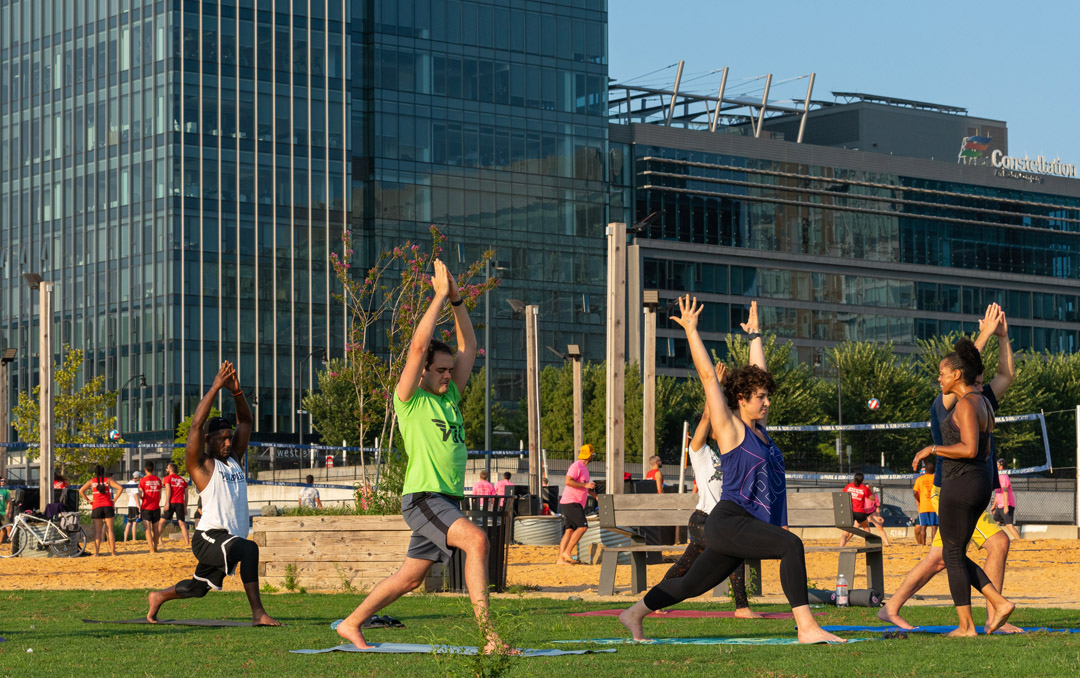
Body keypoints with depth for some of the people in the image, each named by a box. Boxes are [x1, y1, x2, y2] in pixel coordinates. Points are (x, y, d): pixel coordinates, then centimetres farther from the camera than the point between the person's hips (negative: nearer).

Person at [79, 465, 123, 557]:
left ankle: (96, 552, -5)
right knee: (110, 530, 3)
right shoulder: (108, 480, 5)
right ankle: (113, 551, 3)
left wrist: (88, 500, 4)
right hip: (108, 506, 0)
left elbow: (81, 491, -2)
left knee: (97, 531, 1)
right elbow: (120, 488, -5)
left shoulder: (91, 481, 7)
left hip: (96, 508, 0)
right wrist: (114, 499, 1)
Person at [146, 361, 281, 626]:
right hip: (209, 537, -8)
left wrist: (236, 391, 0)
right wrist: (215, 387, -15)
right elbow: (197, 423, -15)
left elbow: (245, 421, 16)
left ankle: (158, 597, 45)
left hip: (229, 539, 8)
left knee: (197, 588, 20)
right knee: (248, 549, -34)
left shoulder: (234, 459, 15)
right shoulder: (200, 464, -4)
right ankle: (258, 613, -37)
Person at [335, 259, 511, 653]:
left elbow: (468, 347, 16)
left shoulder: (450, 397, 16)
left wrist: (456, 300, 7)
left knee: (410, 578, 11)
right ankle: (488, 635, -32)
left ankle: (351, 624, 25)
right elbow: (418, 346, -12)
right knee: (476, 539, -27)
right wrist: (440, 297, -8)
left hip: (447, 500, 8)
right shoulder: (410, 399, -3)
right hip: (422, 496, -8)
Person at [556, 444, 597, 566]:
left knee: (569, 531, 4)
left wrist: (596, 496, 25)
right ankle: (567, 552, -17)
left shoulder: (584, 468, 22)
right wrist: (585, 485, -21)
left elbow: (586, 487, 35)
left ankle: (560, 559, 1)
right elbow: (568, 481, -23)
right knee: (582, 526, -17)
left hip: (577, 504, 10)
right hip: (570, 502, -10)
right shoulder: (576, 466, -10)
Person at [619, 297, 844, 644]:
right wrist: (691, 330, -2)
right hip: (729, 521, -9)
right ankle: (806, 627, -34)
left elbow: (757, 372, 27)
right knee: (792, 545, -28)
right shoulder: (729, 428, -4)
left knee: (691, 585, 15)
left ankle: (635, 613, 30)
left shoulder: (758, 427, 16)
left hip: (749, 529, 9)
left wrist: (755, 335, 33)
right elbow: (708, 376, -4)